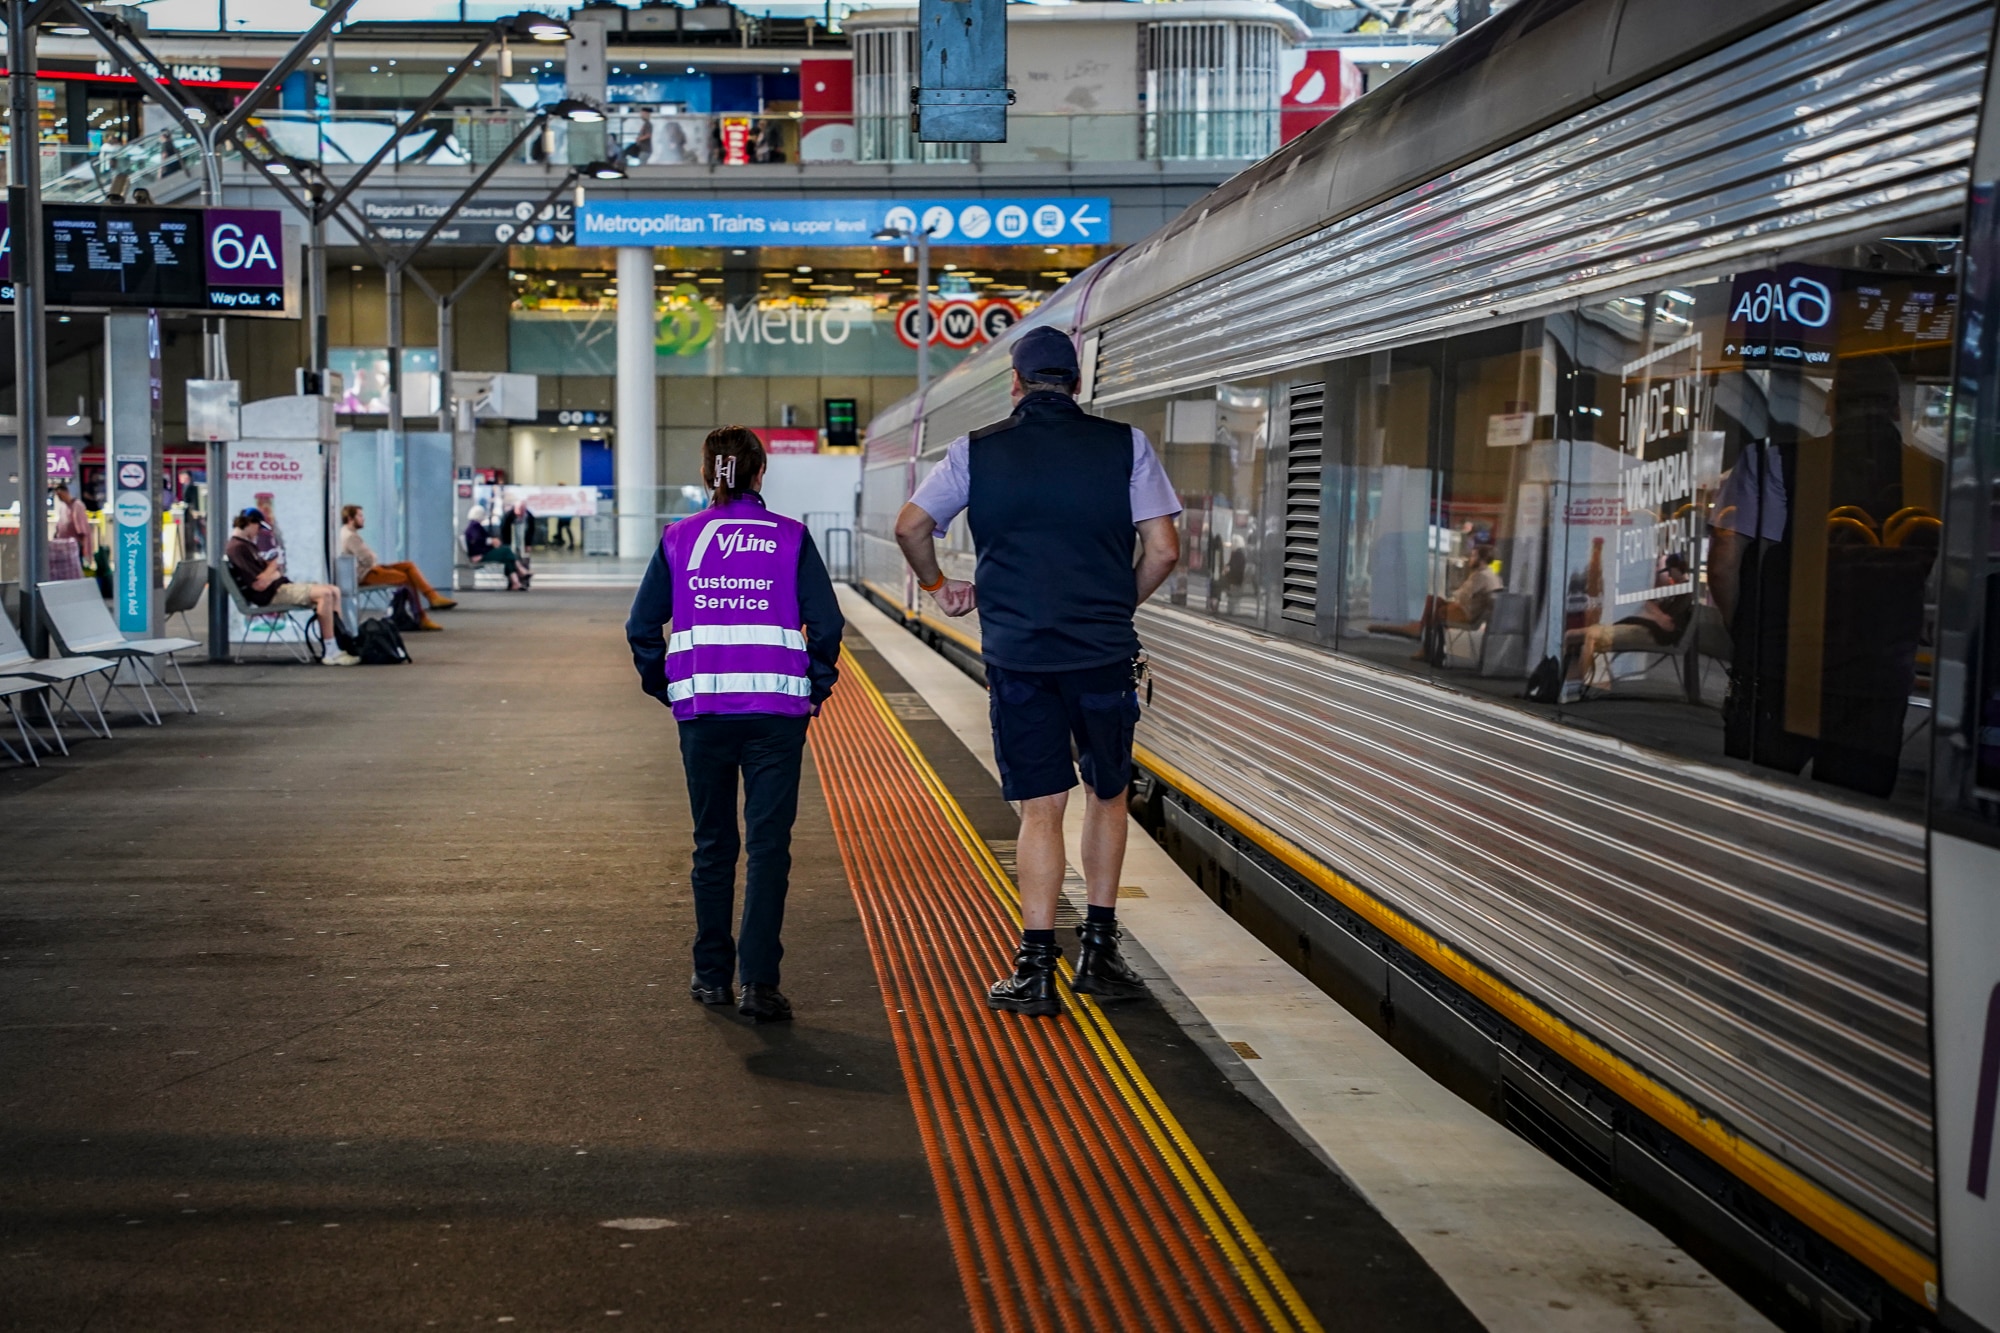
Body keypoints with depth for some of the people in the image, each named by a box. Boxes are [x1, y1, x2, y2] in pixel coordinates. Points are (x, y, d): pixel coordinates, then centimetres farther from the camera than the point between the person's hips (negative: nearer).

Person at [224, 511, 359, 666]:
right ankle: (331, 653, -25)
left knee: (334, 591, 6)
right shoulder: (238, 548, -15)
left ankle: (340, 644, 0)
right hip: (270, 595, -11)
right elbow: (260, 584, -21)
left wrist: (270, 565, 1)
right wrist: (273, 566, -6)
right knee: (324, 593, -25)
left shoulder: (242, 545, 20)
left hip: (280, 587, 11)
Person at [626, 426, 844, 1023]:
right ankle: (759, 981, -8)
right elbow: (826, 622, -4)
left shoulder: (679, 539, 5)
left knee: (712, 845, 14)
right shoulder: (790, 538, 1)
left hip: (702, 711, 2)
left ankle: (712, 975, 19)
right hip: (777, 711, -2)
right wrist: (815, 686, 9)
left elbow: (641, 626, 4)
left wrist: (667, 689, 15)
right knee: (769, 845, 0)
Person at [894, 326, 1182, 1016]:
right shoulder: (1125, 444, 2)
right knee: (1107, 794, 17)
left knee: (1041, 807, 5)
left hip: (1017, 656, 0)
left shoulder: (977, 450, 4)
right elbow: (1163, 550, -1)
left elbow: (910, 527, 4)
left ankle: (1036, 968, 0)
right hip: (1104, 653, 0)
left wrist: (937, 584, 22)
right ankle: (1099, 951, 20)